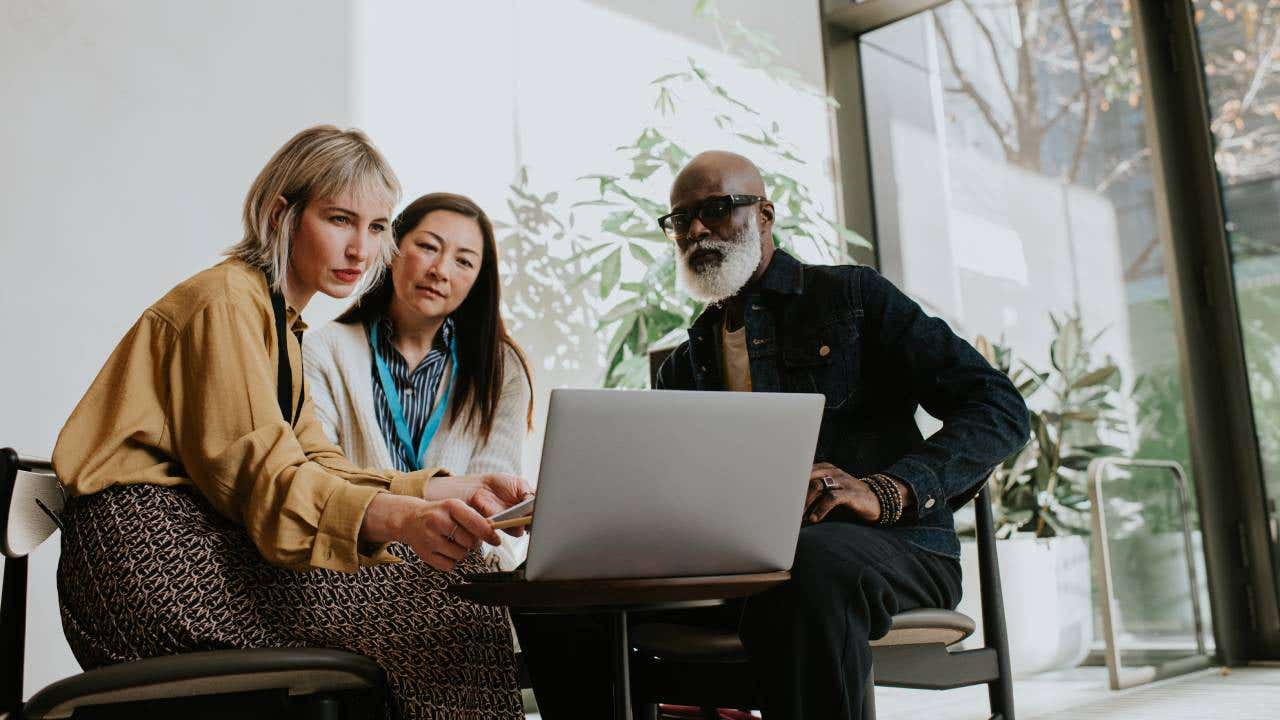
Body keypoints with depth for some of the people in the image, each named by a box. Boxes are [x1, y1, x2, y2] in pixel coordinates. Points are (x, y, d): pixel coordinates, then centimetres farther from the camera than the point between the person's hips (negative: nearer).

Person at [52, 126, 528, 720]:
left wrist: (453, 490, -3)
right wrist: (401, 517, -36)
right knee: (441, 609, -18)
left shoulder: (284, 326, 23)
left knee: (446, 581, -6)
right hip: (149, 546, -8)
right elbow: (260, 472, -19)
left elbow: (316, 467, 10)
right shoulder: (224, 299, -6)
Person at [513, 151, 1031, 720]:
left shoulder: (852, 295, 8)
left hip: (886, 544, -4)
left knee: (810, 564, -40)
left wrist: (886, 491, -18)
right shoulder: (683, 367, 21)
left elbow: (1000, 408, 0)